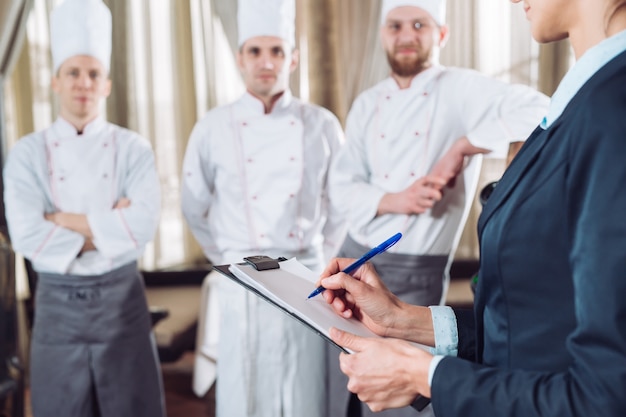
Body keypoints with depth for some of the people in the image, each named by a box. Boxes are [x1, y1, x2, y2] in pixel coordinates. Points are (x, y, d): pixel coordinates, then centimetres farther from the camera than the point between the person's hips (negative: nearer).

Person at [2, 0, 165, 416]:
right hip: (58, 303, 0)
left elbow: (144, 223, -17)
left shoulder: (133, 148, -2)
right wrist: (107, 226, -14)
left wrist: (65, 219, -16)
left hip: (121, 297, 0)